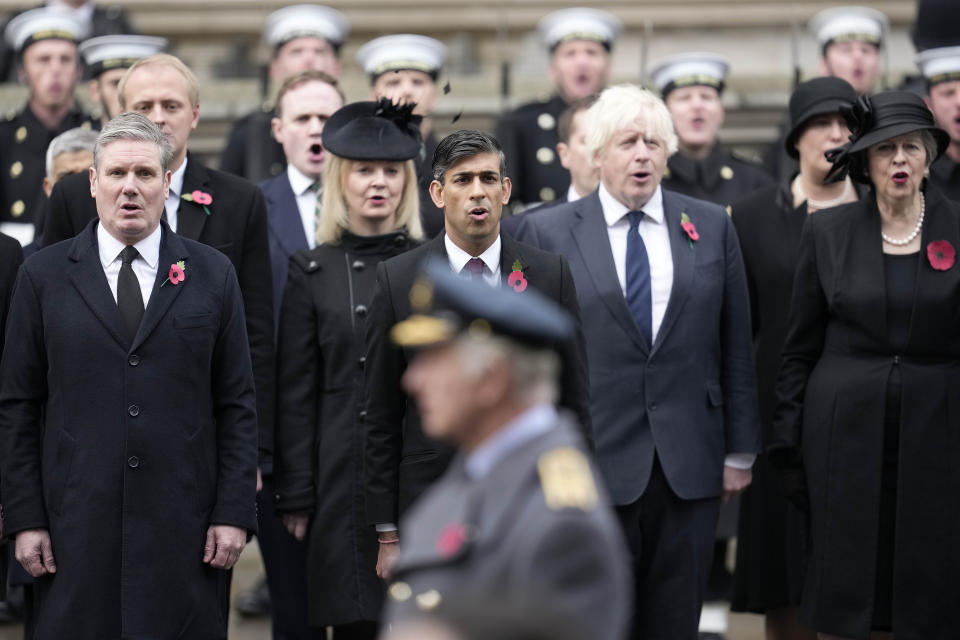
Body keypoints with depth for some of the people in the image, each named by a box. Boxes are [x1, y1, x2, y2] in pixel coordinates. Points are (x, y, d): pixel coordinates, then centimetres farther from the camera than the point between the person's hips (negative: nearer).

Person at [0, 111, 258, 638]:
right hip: (77, 527, 0)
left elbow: (236, 405, 5)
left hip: (184, 526, 0)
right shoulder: (44, 275, 6)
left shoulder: (212, 274, 7)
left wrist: (234, 513, -2)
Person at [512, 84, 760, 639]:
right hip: (589, 467, -2)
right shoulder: (546, 233, 1)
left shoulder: (712, 227, 8)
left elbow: (736, 347, 9)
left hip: (690, 467, 2)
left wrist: (740, 451, 6)